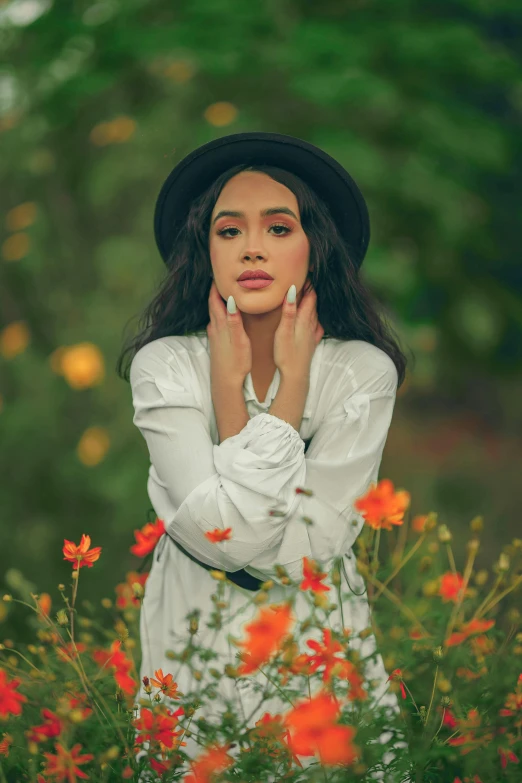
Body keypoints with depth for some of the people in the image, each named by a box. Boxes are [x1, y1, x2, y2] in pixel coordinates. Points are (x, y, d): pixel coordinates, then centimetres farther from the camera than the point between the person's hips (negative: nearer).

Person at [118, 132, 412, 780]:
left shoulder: (363, 372, -10)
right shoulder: (164, 366, -11)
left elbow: (301, 552, -20)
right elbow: (226, 540, -23)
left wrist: (293, 377, -18)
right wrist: (230, 377, -18)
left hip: (321, 652, 1)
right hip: (194, 653, 0)